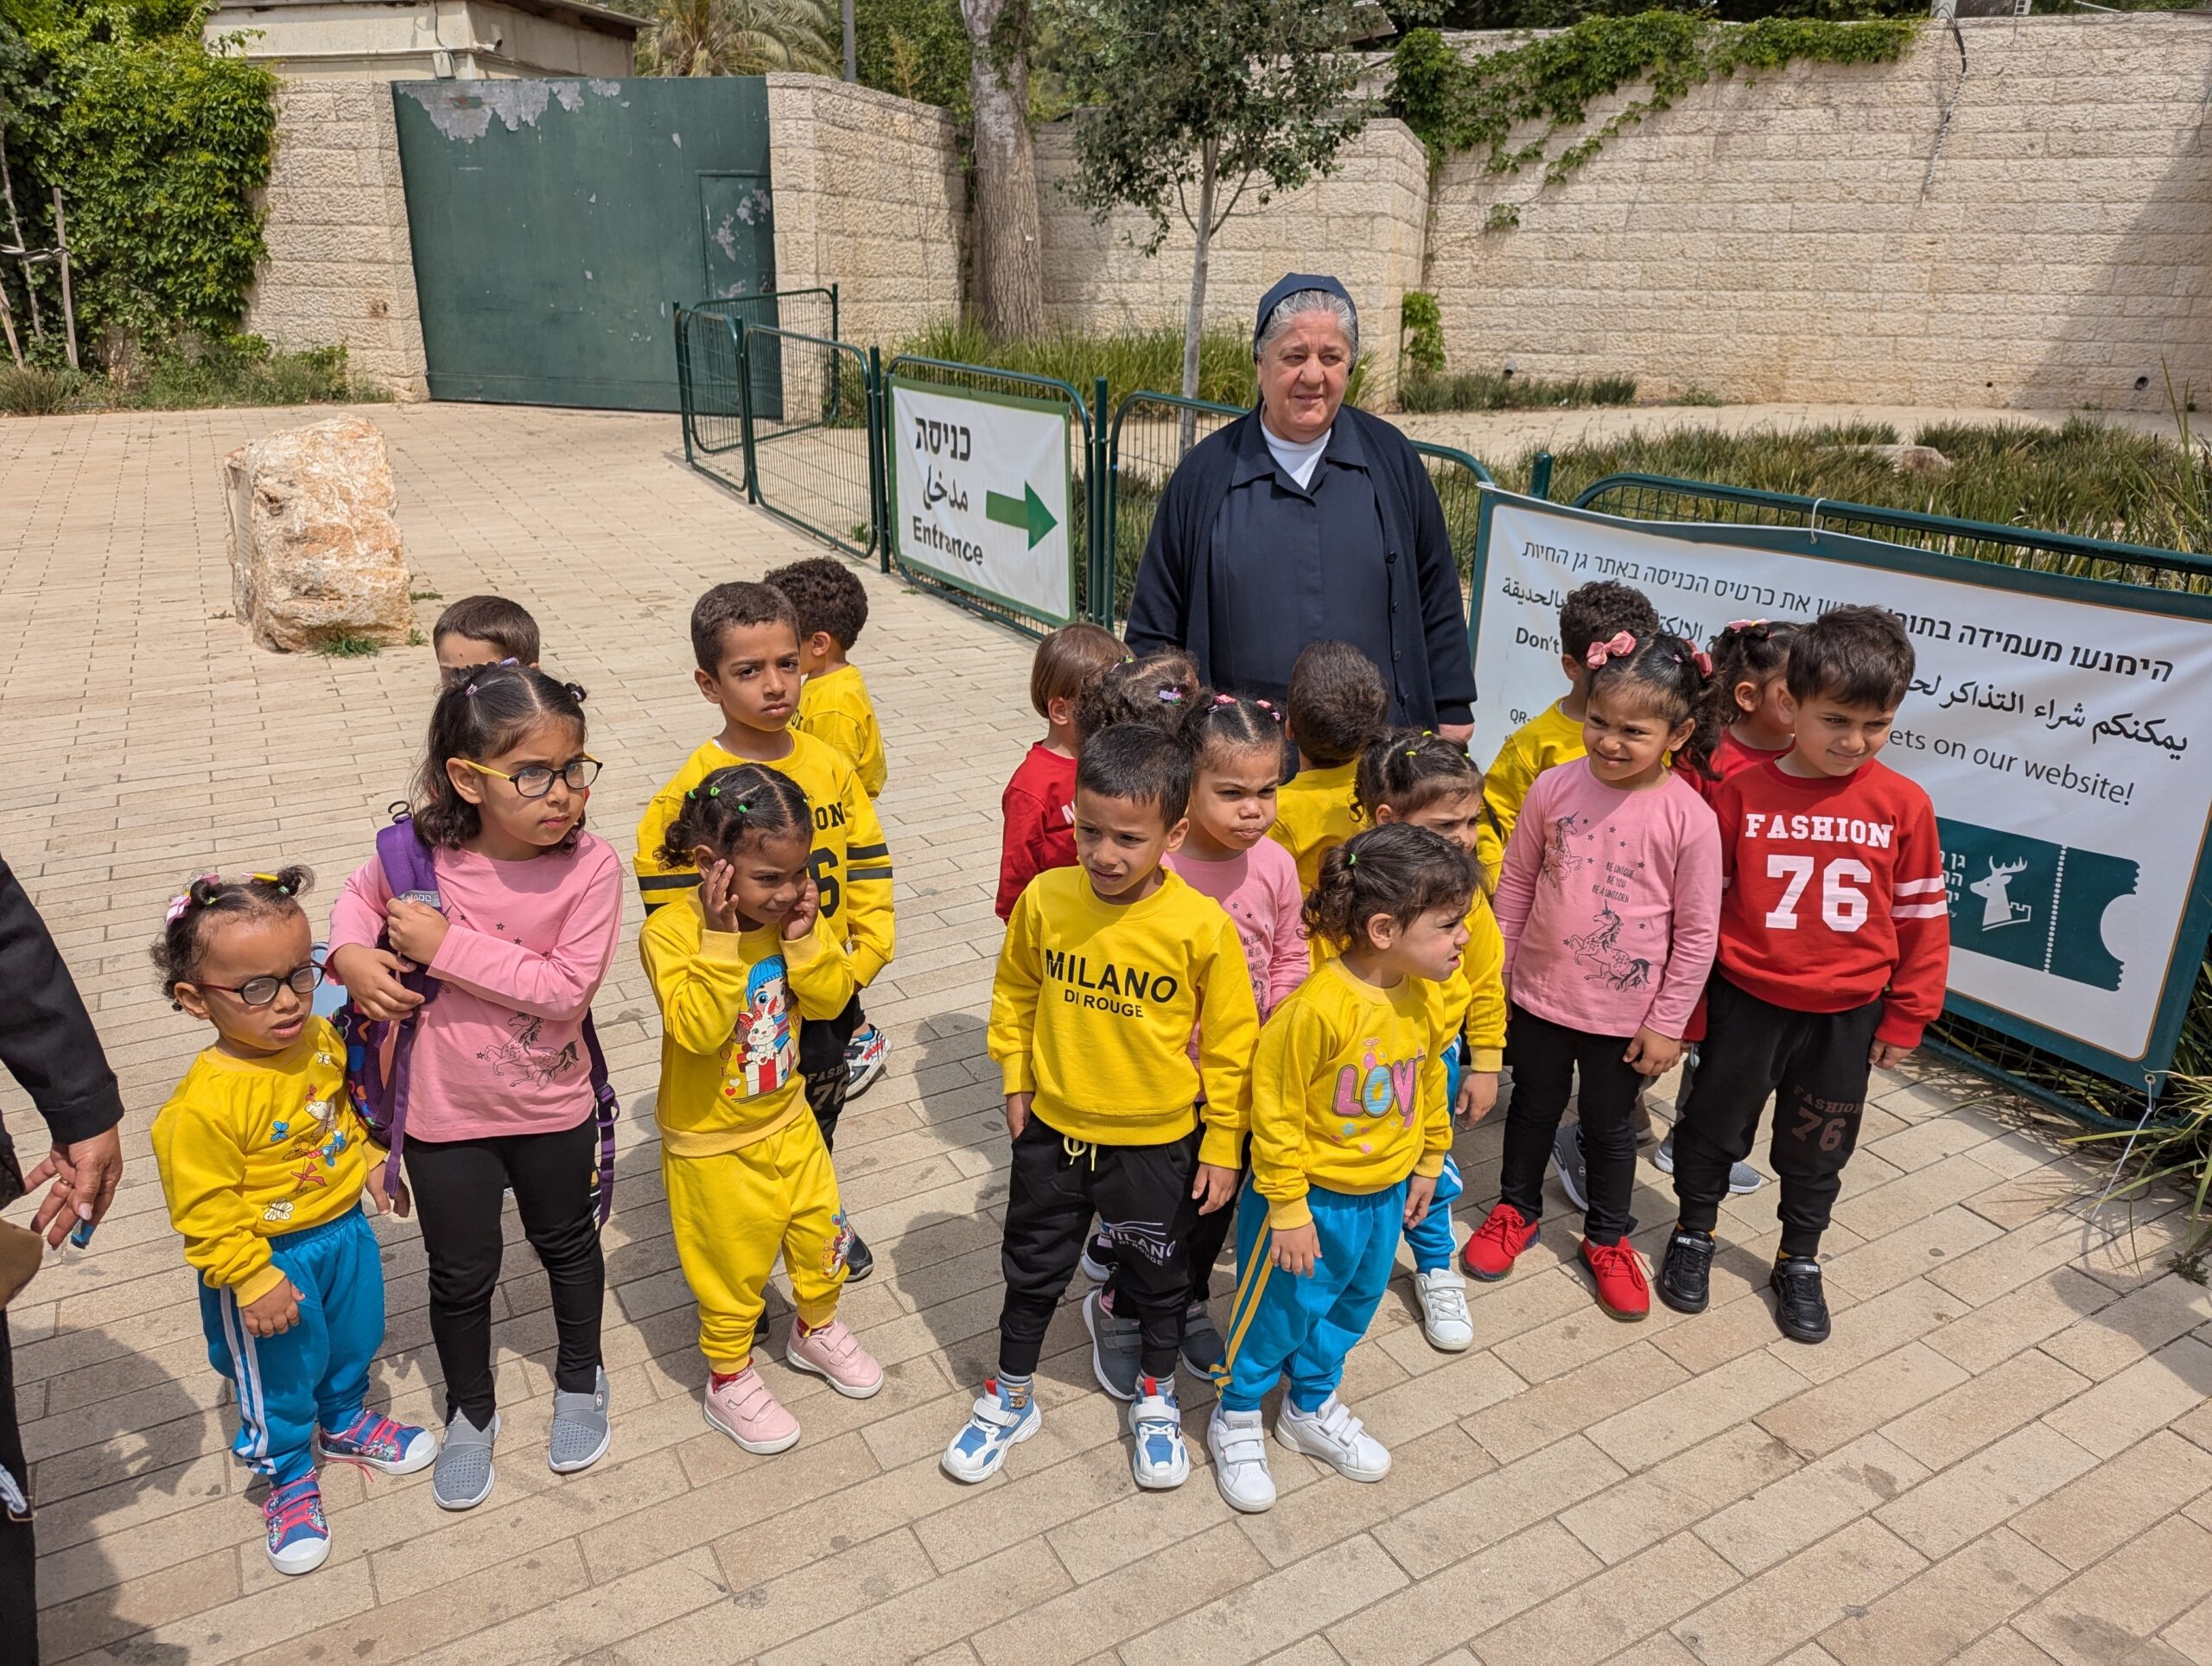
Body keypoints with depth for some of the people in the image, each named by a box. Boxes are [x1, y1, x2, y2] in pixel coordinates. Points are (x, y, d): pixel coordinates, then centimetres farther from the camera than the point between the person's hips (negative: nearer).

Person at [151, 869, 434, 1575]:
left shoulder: (321, 1040, -11)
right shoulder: (204, 1105, -31)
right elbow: (206, 1213, -24)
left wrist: (370, 1159, 6)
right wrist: (254, 1281, -21)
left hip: (345, 1231, 6)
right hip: (269, 1258, -6)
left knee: (354, 1341, 27)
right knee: (280, 1379, 16)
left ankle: (345, 1421, 56)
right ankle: (289, 1477, 41)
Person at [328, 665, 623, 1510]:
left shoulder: (590, 866, -23)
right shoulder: (422, 853, -18)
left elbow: (566, 988, -28)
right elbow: (360, 894, 5)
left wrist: (448, 947, -30)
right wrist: (352, 954, -15)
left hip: (552, 1106, -1)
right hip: (446, 1113, 1)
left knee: (567, 1246, 23)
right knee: (461, 1274, 19)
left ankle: (580, 1377, 51)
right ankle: (470, 1410, 45)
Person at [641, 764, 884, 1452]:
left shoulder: (791, 913, -9)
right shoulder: (669, 932, -25)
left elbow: (831, 998, -9)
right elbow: (697, 1028, -33)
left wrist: (804, 936, -23)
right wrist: (722, 940, -38)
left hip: (788, 1120, 5)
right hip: (712, 1143, -5)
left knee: (821, 1233, 20)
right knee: (733, 1266, 12)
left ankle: (815, 1330, 49)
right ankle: (729, 1378, 38)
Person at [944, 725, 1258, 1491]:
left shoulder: (1202, 926, -22)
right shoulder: (1044, 899, -15)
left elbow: (1229, 1041, -11)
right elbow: (1016, 990, 4)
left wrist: (1223, 1144, -6)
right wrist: (1016, 1078, 5)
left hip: (1156, 1142, -2)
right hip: (1053, 1129, 2)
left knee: (1158, 1277, 20)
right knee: (1033, 1269, 21)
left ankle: (1156, 1399, 47)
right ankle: (1011, 1399, 44)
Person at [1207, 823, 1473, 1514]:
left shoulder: (1427, 999, -8)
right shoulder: (1317, 1009, -32)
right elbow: (1277, 1113, -23)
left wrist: (1428, 1161, 17)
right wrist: (1288, 1209, -17)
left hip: (1383, 1196, 7)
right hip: (1312, 1199, -7)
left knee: (1350, 1308, 24)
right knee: (1278, 1314, 12)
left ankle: (1311, 1409, 48)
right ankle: (1236, 1420, 37)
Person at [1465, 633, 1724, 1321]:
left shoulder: (1690, 818, -18)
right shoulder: (1554, 787, -11)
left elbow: (1697, 933, -10)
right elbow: (1515, 885, 0)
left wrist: (1667, 1023, -7)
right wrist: (1494, 973, 4)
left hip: (1624, 1015, -2)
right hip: (1539, 996, 2)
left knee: (1610, 1127, 18)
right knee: (1533, 1110, 22)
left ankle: (1607, 1238, 41)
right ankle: (1516, 1210, 45)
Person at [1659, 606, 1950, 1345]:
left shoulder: (1903, 804, -9)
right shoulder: (1741, 794, -13)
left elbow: (1921, 916, 0)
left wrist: (1907, 1016, 3)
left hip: (1847, 1015, 1)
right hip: (1746, 1001, -1)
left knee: (1818, 1147, 18)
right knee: (1716, 1123, 17)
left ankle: (1800, 1261, 40)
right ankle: (1694, 1234, 40)